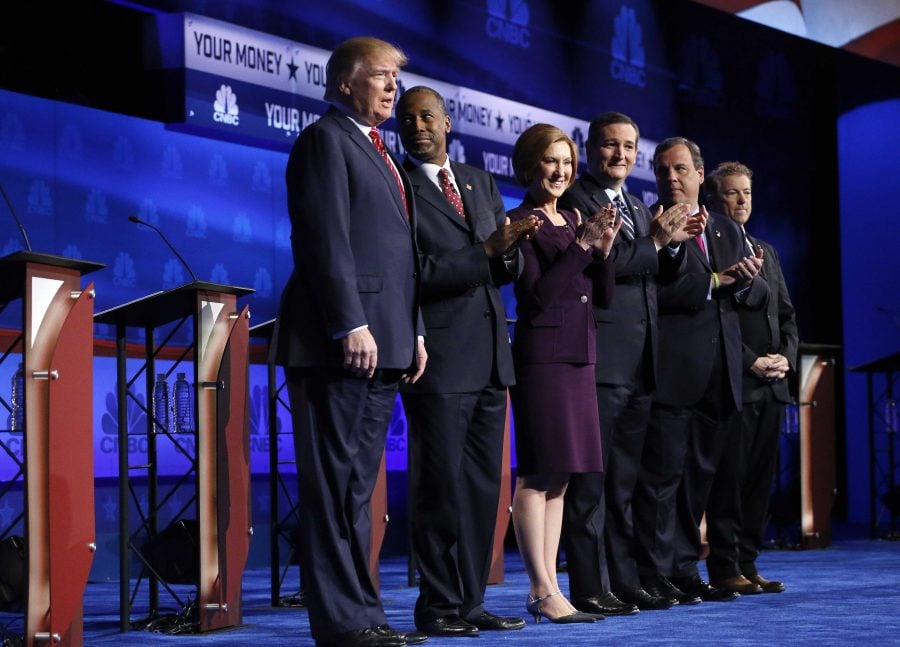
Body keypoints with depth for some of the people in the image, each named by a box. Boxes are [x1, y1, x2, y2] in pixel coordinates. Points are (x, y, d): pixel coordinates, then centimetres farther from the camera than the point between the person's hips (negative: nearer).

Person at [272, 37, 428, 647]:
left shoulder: (381, 155, 24)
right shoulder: (326, 139, -4)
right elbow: (326, 239, -14)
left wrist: (414, 330, 16)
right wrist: (351, 326, -20)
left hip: (383, 344, 9)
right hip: (341, 343, -9)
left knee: (358, 483, 11)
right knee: (337, 483, -7)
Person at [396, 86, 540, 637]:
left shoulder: (482, 184, 16)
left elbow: (510, 270, 15)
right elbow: (413, 273, -14)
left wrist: (510, 249, -8)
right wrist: (487, 250, -19)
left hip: (490, 357, 7)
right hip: (439, 358, -7)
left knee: (483, 484, 8)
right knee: (441, 485, -3)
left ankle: (470, 600, 15)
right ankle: (439, 606, 5)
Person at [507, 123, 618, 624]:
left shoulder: (574, 221, 17)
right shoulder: (520, 222, -4)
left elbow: (605, 297, 13)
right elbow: (537, 294, -13)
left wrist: (603, 248, -3)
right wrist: (582, 243, -15)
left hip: (579, 356, 8)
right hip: (542, 354, -8)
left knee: (559, 476, 7)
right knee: (538, 474, -8)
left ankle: (545, 589, 9)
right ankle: (544, 591, -8)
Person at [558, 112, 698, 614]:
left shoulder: (640, 209, 21)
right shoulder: (575, 199, -4)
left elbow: (659, 277, 19)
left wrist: (675, 243, 1)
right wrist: (654, 241, -14)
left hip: (640, 364, 8)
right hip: (599, 359, -8)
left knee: (625, 481, 11)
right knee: (590, 480, -6)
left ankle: (624, 582, 16)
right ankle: (589, 588, -5)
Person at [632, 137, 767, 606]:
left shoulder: (726, 230, 20)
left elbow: (759, 296, 17)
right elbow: (650, 291, -15)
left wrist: (746, 281, -6)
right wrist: (713, 282, -14)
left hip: (719, 374, 6)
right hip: (672, 370, -6)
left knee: (700, 475, 9)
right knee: (663, 474, -6)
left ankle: (685, 570, 15)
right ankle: (655, 575, -2)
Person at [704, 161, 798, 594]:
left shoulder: (766, 253, 21)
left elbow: (786, 314, 21)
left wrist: (786, 356, 3)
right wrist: (752, 362, -13)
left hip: (771, 385, 7)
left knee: (761, 477, 7)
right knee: (730, 475, -5)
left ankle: (747, 565, 12)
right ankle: (725, 569, -1)